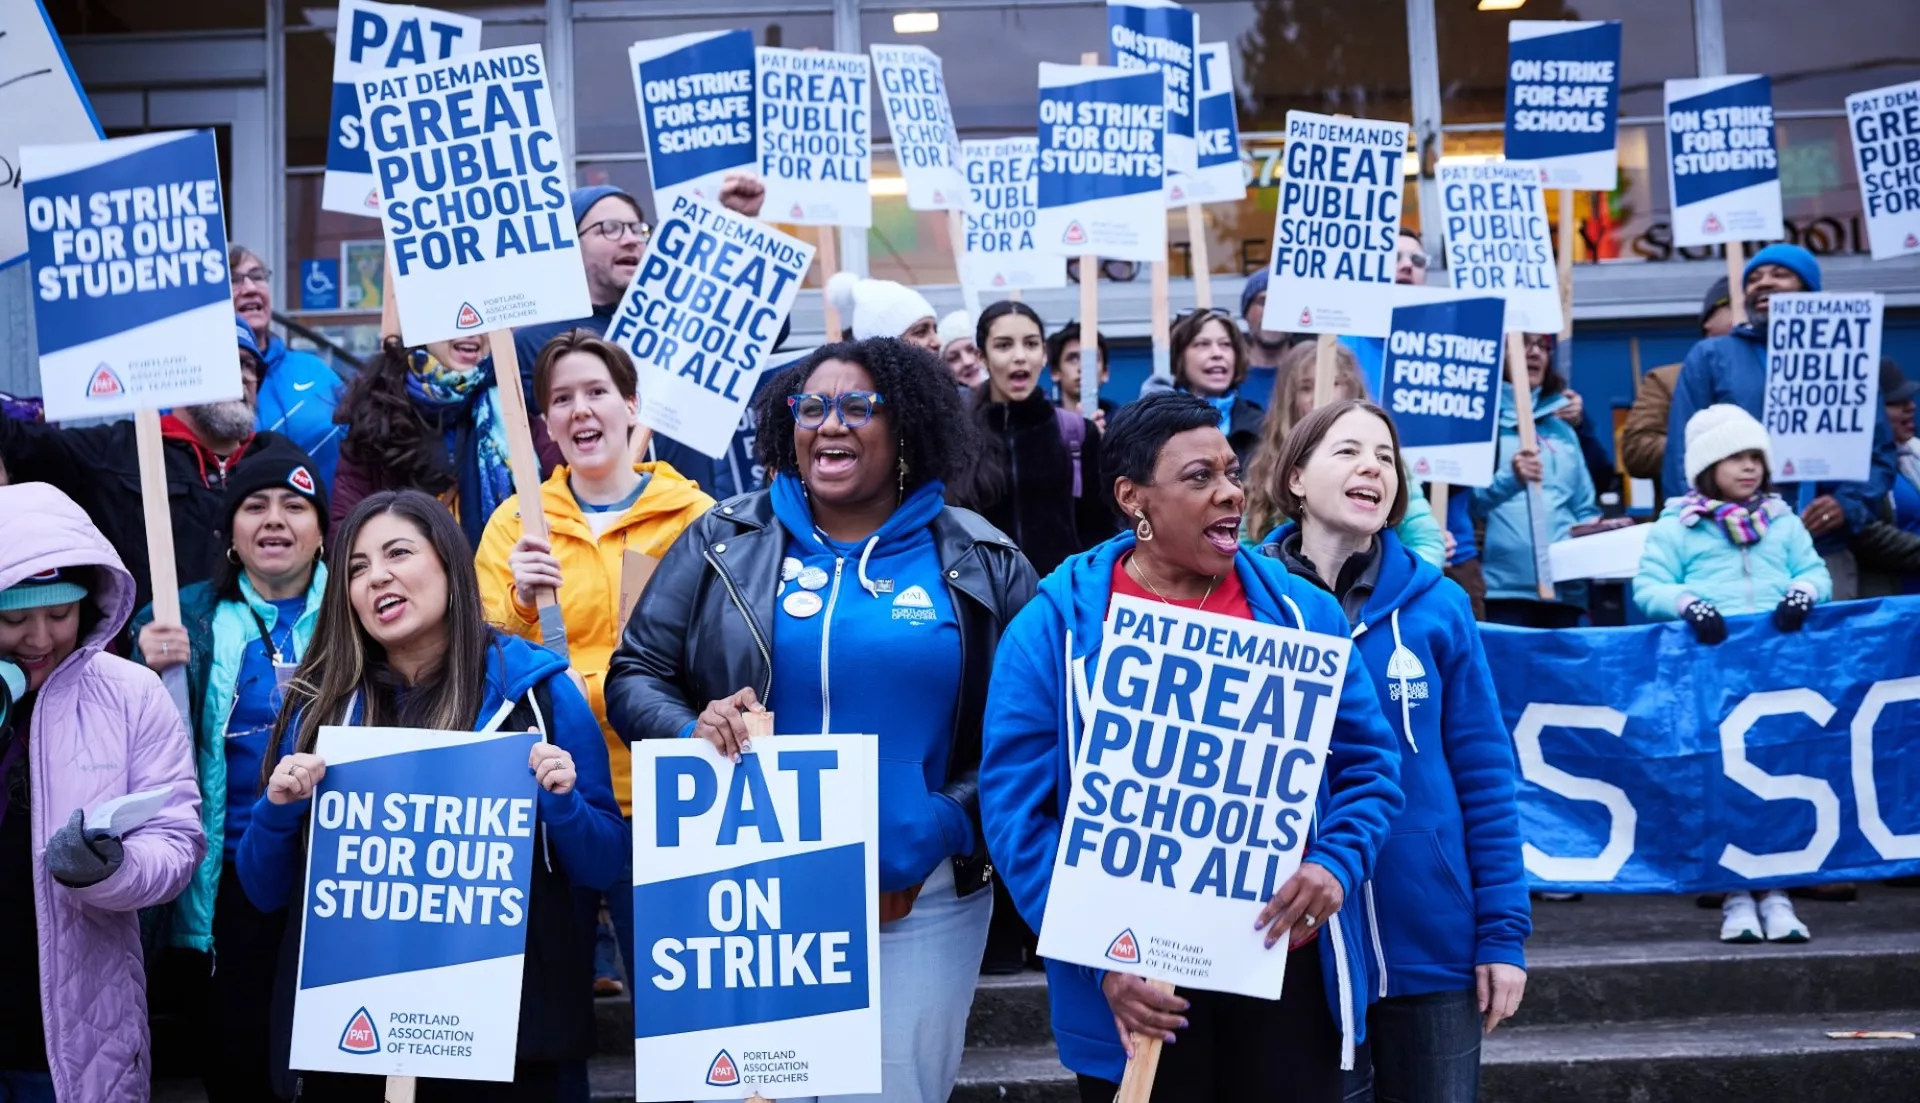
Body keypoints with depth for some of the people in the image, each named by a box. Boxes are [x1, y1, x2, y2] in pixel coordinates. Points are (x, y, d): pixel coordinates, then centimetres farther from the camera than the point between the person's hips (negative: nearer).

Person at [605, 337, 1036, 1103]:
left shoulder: (982, 563, 1)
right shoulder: (725, 542, 4)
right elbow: (634, 674, 7)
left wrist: (962, 819, -11)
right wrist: (692, 731, -14)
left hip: (925, 901, 0)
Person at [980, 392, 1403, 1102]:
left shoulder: (1302, 613, 4)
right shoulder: (1053, 628, -5)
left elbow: (1367, 764, 8)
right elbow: (1017, 804, -7)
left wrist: (1336, 864, -11)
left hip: (1286, 963, 3)